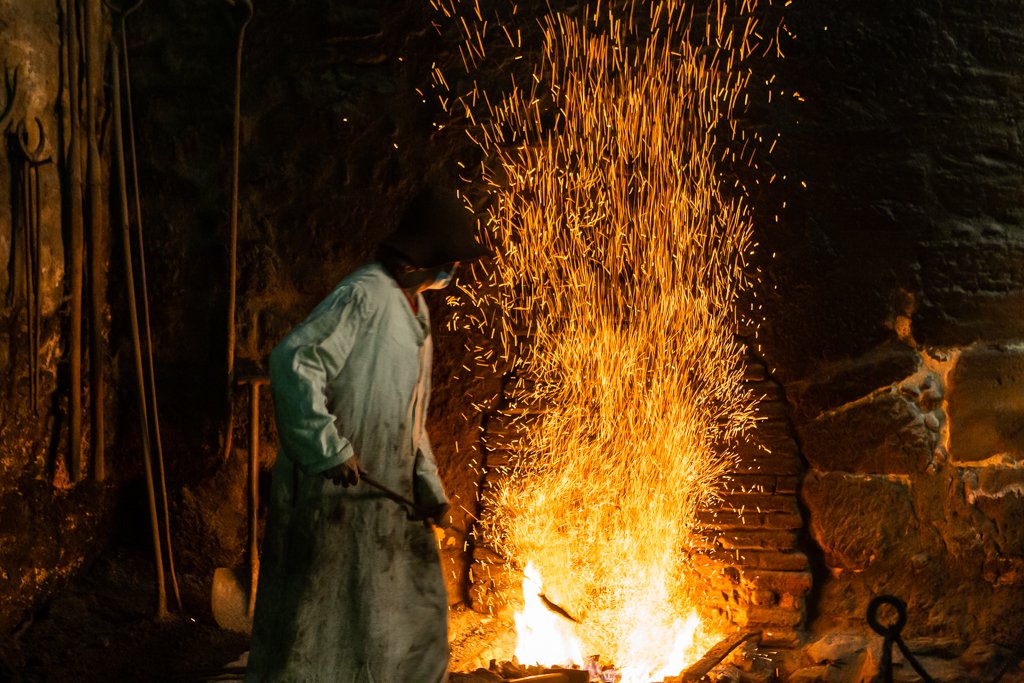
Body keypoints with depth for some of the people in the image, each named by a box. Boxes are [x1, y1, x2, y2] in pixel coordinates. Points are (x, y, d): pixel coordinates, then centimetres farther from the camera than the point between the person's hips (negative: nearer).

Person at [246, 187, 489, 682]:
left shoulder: (416, 308, 12)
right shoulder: (365, 297, -18)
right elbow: (292, 362, -28)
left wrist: (427, 485, 7)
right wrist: (331, 451, -26)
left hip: (387, 493, 9)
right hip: (334, 493, -9)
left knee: (415, 612, 18)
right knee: (320, 615, 1)